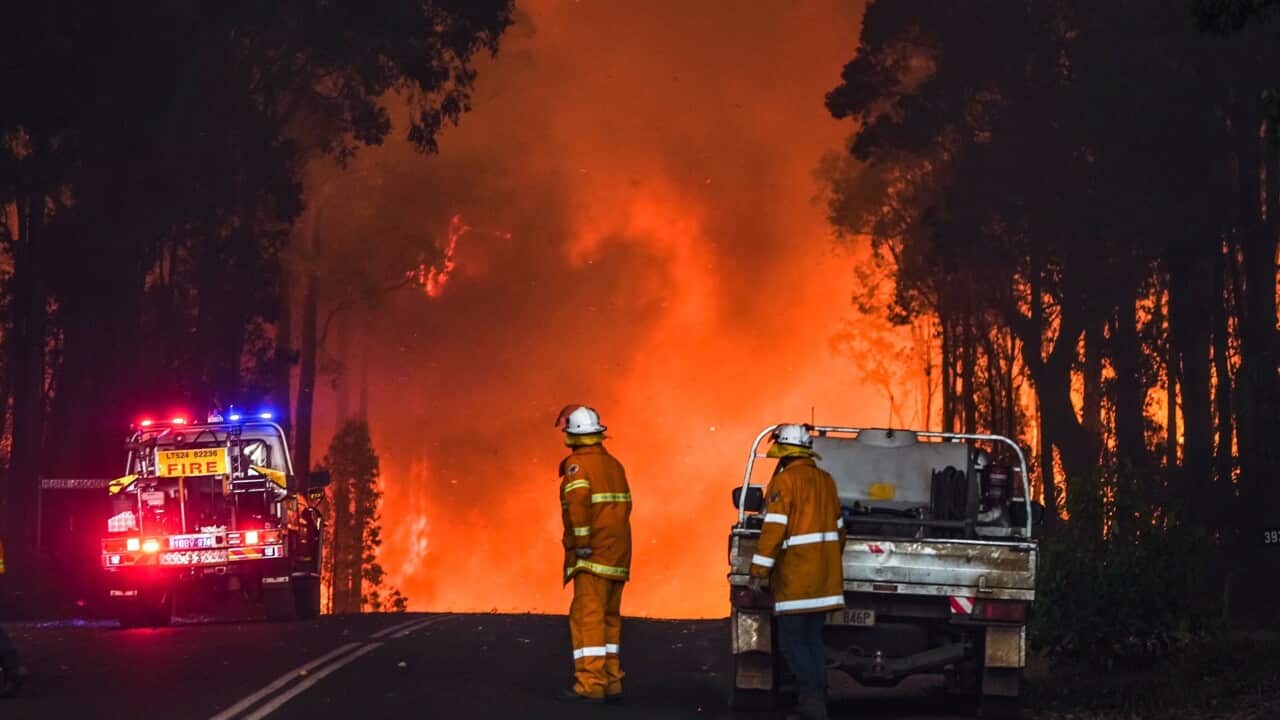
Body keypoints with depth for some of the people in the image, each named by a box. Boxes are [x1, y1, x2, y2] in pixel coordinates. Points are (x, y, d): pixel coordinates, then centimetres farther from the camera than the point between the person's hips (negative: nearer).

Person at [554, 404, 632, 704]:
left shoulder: (578, 465, -8)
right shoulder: (614, 465, 16)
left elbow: (579, 500, -24)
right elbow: (625, 504, 14)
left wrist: (582, 543, -20)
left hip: (594, 555, -8)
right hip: (618, 554, 8)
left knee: (588, 616, -9)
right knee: (609, 618, 13)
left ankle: (590, 684, -14)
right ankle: (612, 682, 15)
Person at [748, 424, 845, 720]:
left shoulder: (785, 480, -10)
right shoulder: (825, 480, 14)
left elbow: (774, 528, -17)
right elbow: (838, 526, 20)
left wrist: (760, 570, -15)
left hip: (796, 573, -7)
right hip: (824, 573, 7)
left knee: (791, 638, -3)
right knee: (812, 638, 12)